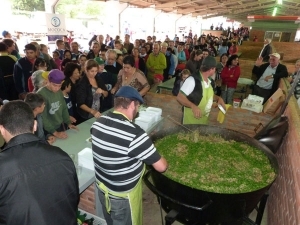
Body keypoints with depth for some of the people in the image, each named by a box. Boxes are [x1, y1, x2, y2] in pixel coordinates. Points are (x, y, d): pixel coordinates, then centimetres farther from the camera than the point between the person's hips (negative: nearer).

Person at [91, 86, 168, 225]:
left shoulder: (98, 123, -11)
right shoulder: (134, 134, -33)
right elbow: (161, 167, -25)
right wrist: (164, 161, -2)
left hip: (102, 188, 6)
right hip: (123, 196, -6)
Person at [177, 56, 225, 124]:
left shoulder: (208, 81, 5)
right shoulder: (193, 80, -22)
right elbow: (180, 97, -24)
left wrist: (218, 98, 1)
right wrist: (193, 106, -38)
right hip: (191, 120, -8)